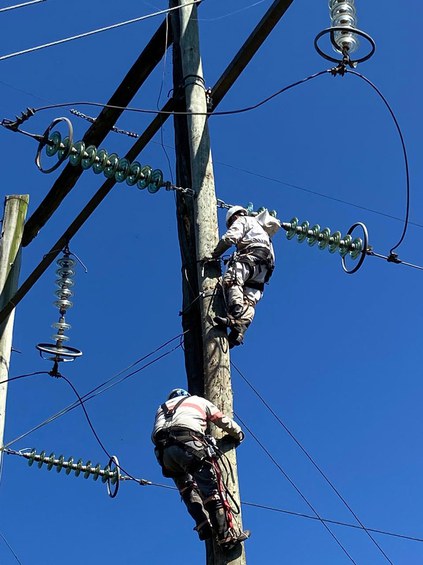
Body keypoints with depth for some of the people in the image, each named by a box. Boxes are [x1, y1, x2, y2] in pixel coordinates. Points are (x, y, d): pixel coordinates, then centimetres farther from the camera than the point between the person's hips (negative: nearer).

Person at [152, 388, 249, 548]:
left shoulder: (161, 408, 38)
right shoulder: (198, 401, 31)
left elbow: (155, 436, 25)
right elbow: (223, 421, 33)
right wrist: (238, 434, 49)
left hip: (164, 450, 4)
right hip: (188, 444, -4)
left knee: (187, 490, 15)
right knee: (210, 490, -5)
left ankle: (204, 527, -3)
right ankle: (225, 536, -10)